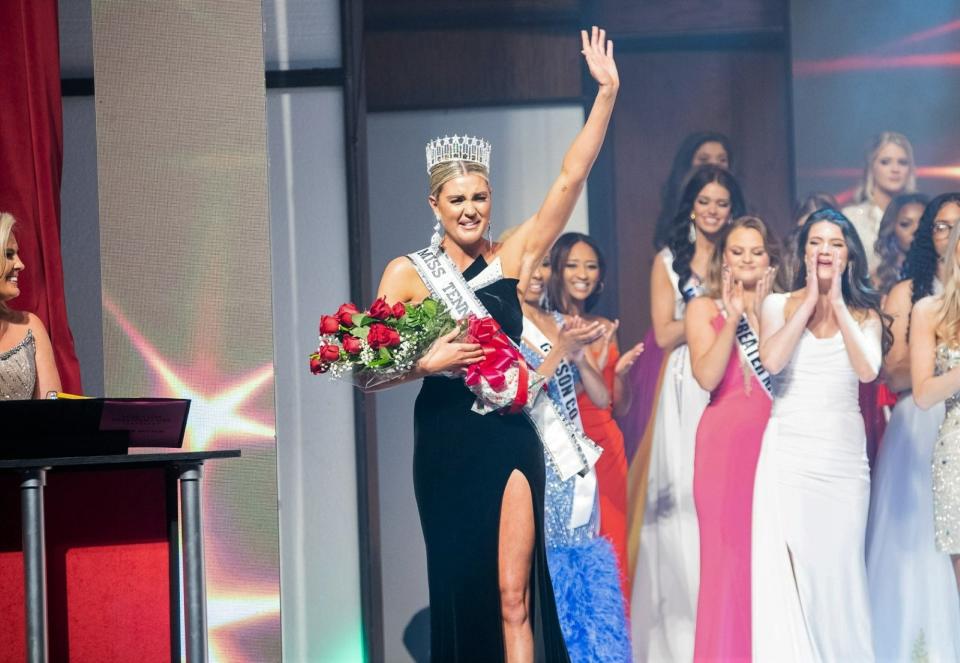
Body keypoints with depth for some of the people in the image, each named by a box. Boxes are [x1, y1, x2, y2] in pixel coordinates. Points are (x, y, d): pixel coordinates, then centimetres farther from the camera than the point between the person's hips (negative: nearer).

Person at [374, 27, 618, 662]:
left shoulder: (512, 259, 3)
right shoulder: (407, 273, 1)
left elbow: (570, 179, -2)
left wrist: (607, 91, -7)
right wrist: (427, 363, -18)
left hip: (510, 441, 0)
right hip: (446, 445, 0)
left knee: (514, 595, -4)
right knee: (461, 591, 7)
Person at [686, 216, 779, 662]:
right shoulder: (705, 308, 6)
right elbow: (707, 377, -9)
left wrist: (763, 315, -9)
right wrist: (734, 316, -11)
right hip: (726, 442, -2)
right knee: (728, 552, -3)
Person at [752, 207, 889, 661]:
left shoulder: (864, 313, 7)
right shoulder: (779, 305, 5)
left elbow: (868, 370, -12)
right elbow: (771, 362, -14)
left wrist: (838, 305, -9)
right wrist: (810, 300, -8)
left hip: (843, 454, 1)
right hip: (788, 452, -1)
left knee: (838, 564, 4)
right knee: (787, 567, -5)